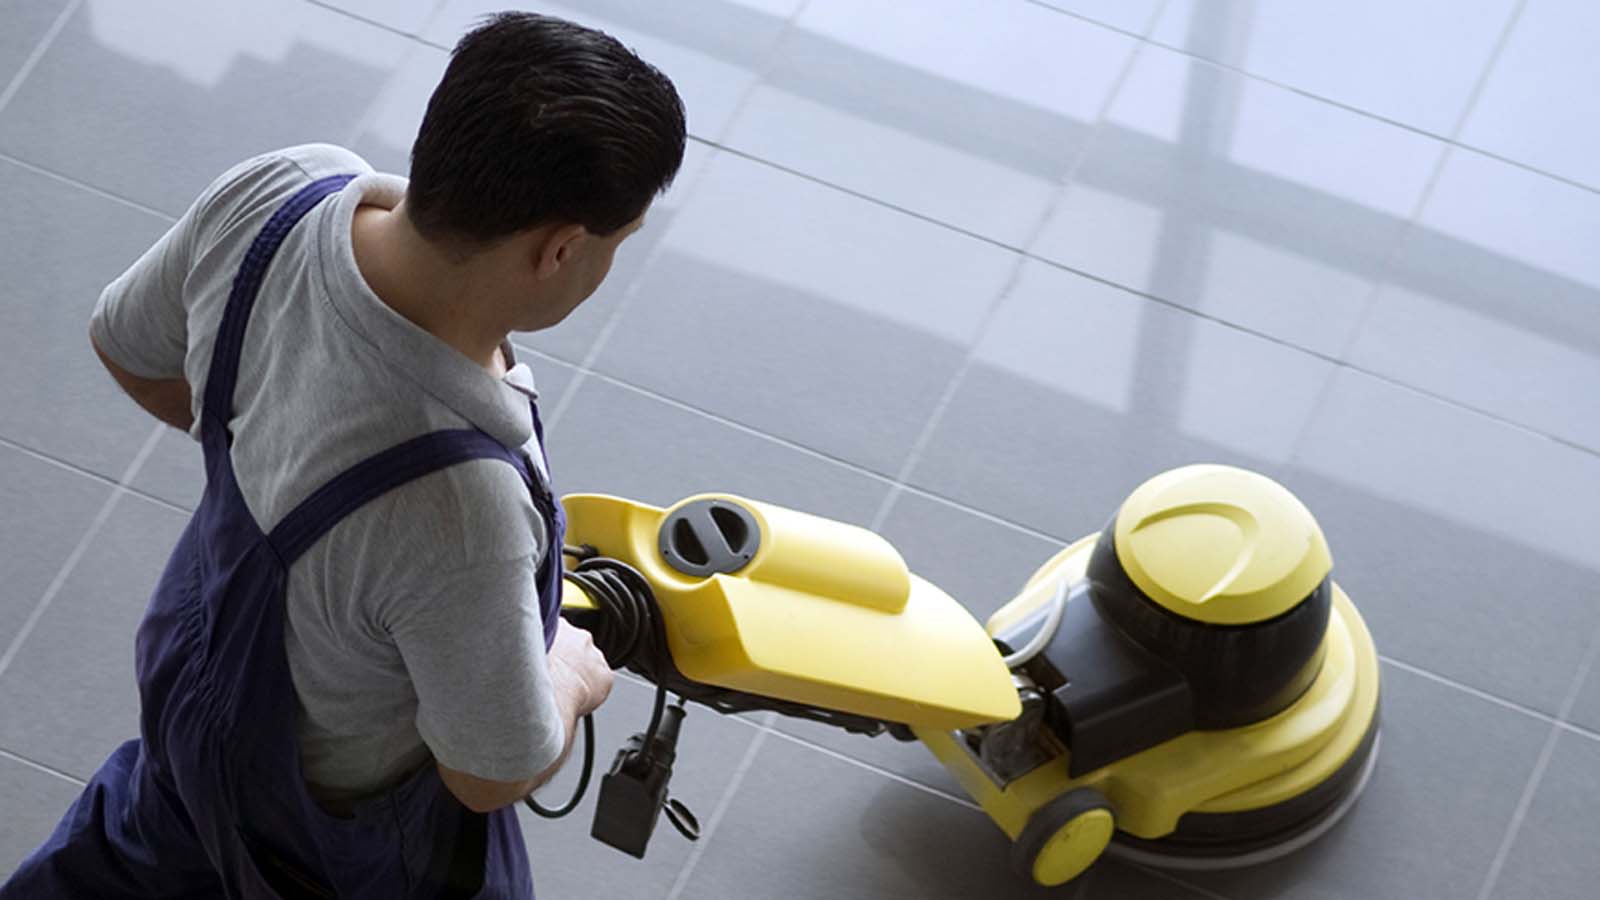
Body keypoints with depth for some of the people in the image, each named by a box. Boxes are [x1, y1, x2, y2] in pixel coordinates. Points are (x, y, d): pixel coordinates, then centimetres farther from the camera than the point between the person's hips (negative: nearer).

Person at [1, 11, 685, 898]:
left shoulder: (273, 193, -29)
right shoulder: (457, 510, -48)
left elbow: (127, 347, -6)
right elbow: (492, 776, -28)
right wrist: (569, 676, -7)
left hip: (201, 651, 6)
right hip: (355, 815, -6)